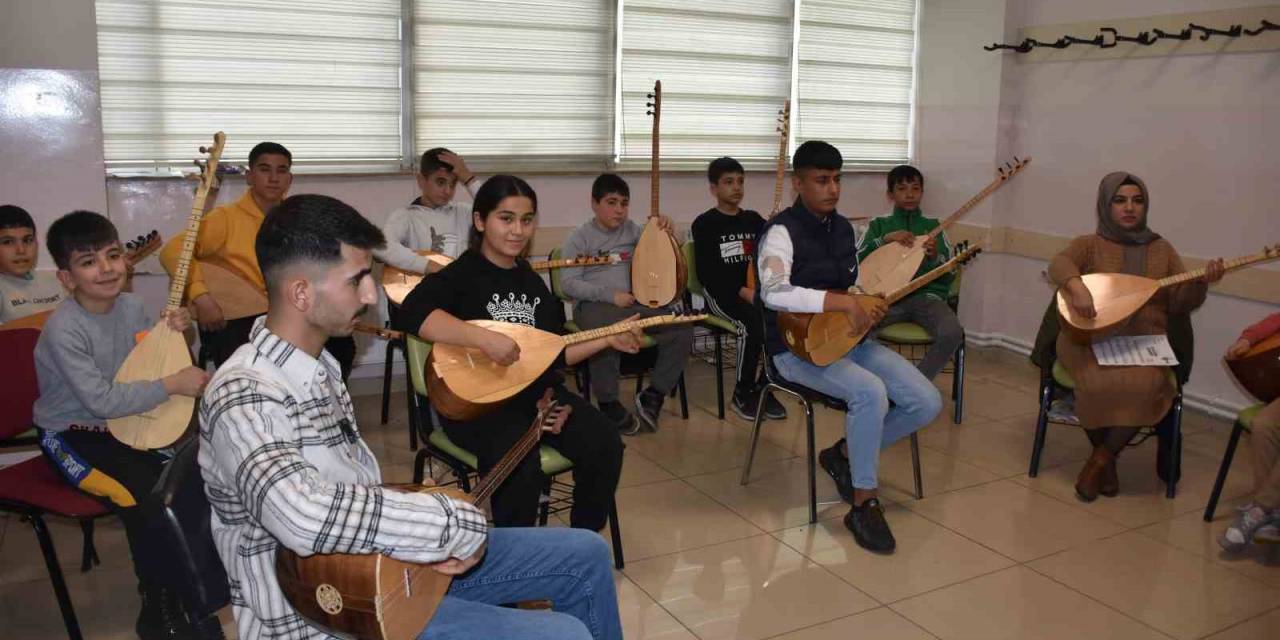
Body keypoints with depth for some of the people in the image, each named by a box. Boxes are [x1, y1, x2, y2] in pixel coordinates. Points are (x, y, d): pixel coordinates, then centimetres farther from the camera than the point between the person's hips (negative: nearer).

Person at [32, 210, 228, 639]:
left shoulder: (131, 306, -2)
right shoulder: (64, 329, -22)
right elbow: (100, 399, -28)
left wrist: (172, 335, -9)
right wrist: (173, 385, -25)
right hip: (71, 437, -7)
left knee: (198, 472, -10)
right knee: (148, 499, -26)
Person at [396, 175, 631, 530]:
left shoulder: (532, 281, 16)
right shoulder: (462, 275, -7)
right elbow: (412, 313, -28)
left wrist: (607, 340, 11)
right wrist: (485, 338, -33)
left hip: (538, 392, 6)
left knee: (605, 445, -16)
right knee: (521, 463, -34)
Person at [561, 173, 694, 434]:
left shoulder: (631, 229, 13)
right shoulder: (580, 237, -2)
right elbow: (568, 283, -9)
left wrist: (663, 230, 3)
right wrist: (610, 295, -18)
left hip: (632, 303, 5)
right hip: (593, 305, -5)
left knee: (682, 328, -14)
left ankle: (652, 395, -5)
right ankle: (608, 403, -19)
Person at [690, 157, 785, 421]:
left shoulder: (753, 219, 15)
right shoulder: (704, 224, -1)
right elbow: (706, 273, -9)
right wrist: (742, 291, -18)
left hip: (755, 290, 5)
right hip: (721, 293, -5)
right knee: (753, 324, -33)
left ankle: (763, 389, -6)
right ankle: (742, 395, -13)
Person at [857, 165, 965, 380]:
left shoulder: (932, 226, 16)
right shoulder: (879, 224, 15)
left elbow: (950, 273, 10)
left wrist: (935, 257, -12)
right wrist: (885, 239, -11)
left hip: (926, 295, 1)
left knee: (952, 333, -30)